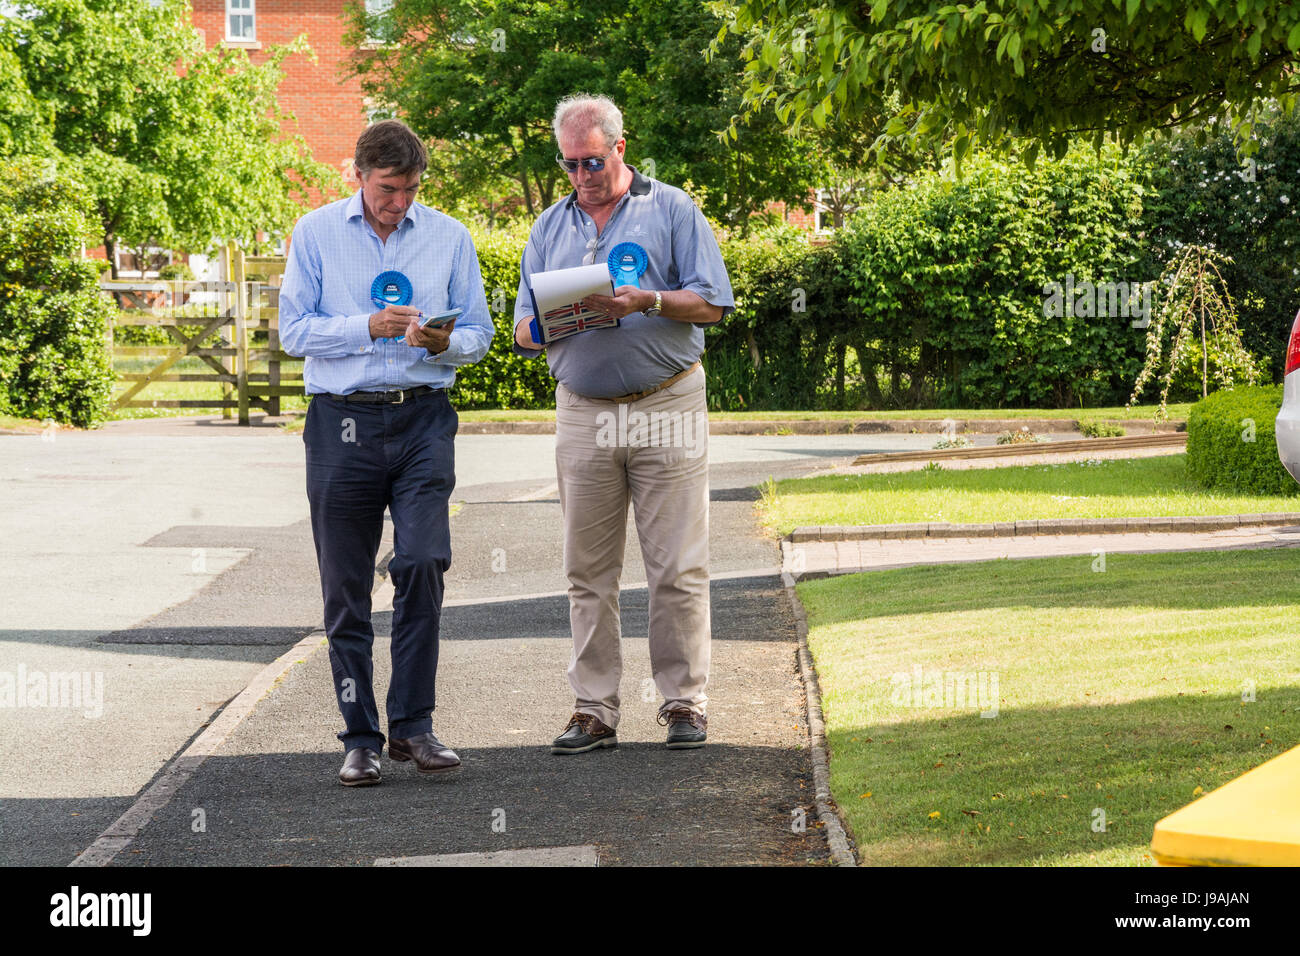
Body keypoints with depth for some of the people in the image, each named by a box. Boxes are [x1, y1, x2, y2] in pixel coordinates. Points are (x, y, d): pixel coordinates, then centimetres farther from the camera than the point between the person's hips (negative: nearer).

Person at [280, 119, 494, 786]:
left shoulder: (449, 237, 10)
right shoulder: (316, 233, 6)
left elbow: (478, 333, 11)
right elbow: (294, 330, -1)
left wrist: (444, 342, -12)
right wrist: (370, 327, -14)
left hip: (422, 418, 0)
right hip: (341, 423, 0)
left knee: (424, 563, -16)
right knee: (345, 589, 2)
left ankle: (412, 725, -5)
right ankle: (361, 739, 10)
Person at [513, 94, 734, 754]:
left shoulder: (672, 210, 5)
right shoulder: (550, 226, 16)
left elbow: (711, 304, -2)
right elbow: (523, 331, 12)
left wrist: (646, 302, -18)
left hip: (667, 407, -3)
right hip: (583, 412, 3)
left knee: (678, 568, -3)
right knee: (588, 570, 3)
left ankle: (684, 702, 4)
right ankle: (594, 709, 8)